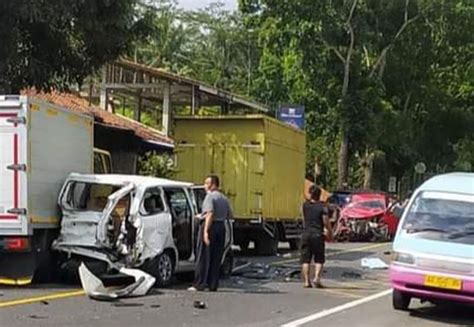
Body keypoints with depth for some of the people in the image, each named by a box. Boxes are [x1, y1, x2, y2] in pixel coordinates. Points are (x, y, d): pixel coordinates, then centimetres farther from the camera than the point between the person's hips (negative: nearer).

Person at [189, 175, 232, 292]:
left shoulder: (210, 196, -9)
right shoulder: (224, 198, 15)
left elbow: (210, 213, -21)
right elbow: (230, 216, 17)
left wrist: (206, 231, -27)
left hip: (210, 226, -7)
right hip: (221, 226, 7)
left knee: (203, 257, -4)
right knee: (216, 258, 9)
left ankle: (199, 284, -5)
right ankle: (213, 285, 9)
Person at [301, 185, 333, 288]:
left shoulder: (305, 205, 5)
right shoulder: (322, 207, -5)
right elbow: (326, 222, -8)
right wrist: (330, 233, 8)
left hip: (306, 233, 3)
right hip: (318, 234, -3)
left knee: (305, 260, 4)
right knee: (319, 260, 6)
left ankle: (306, 281, -1)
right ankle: (317, 278, -10)